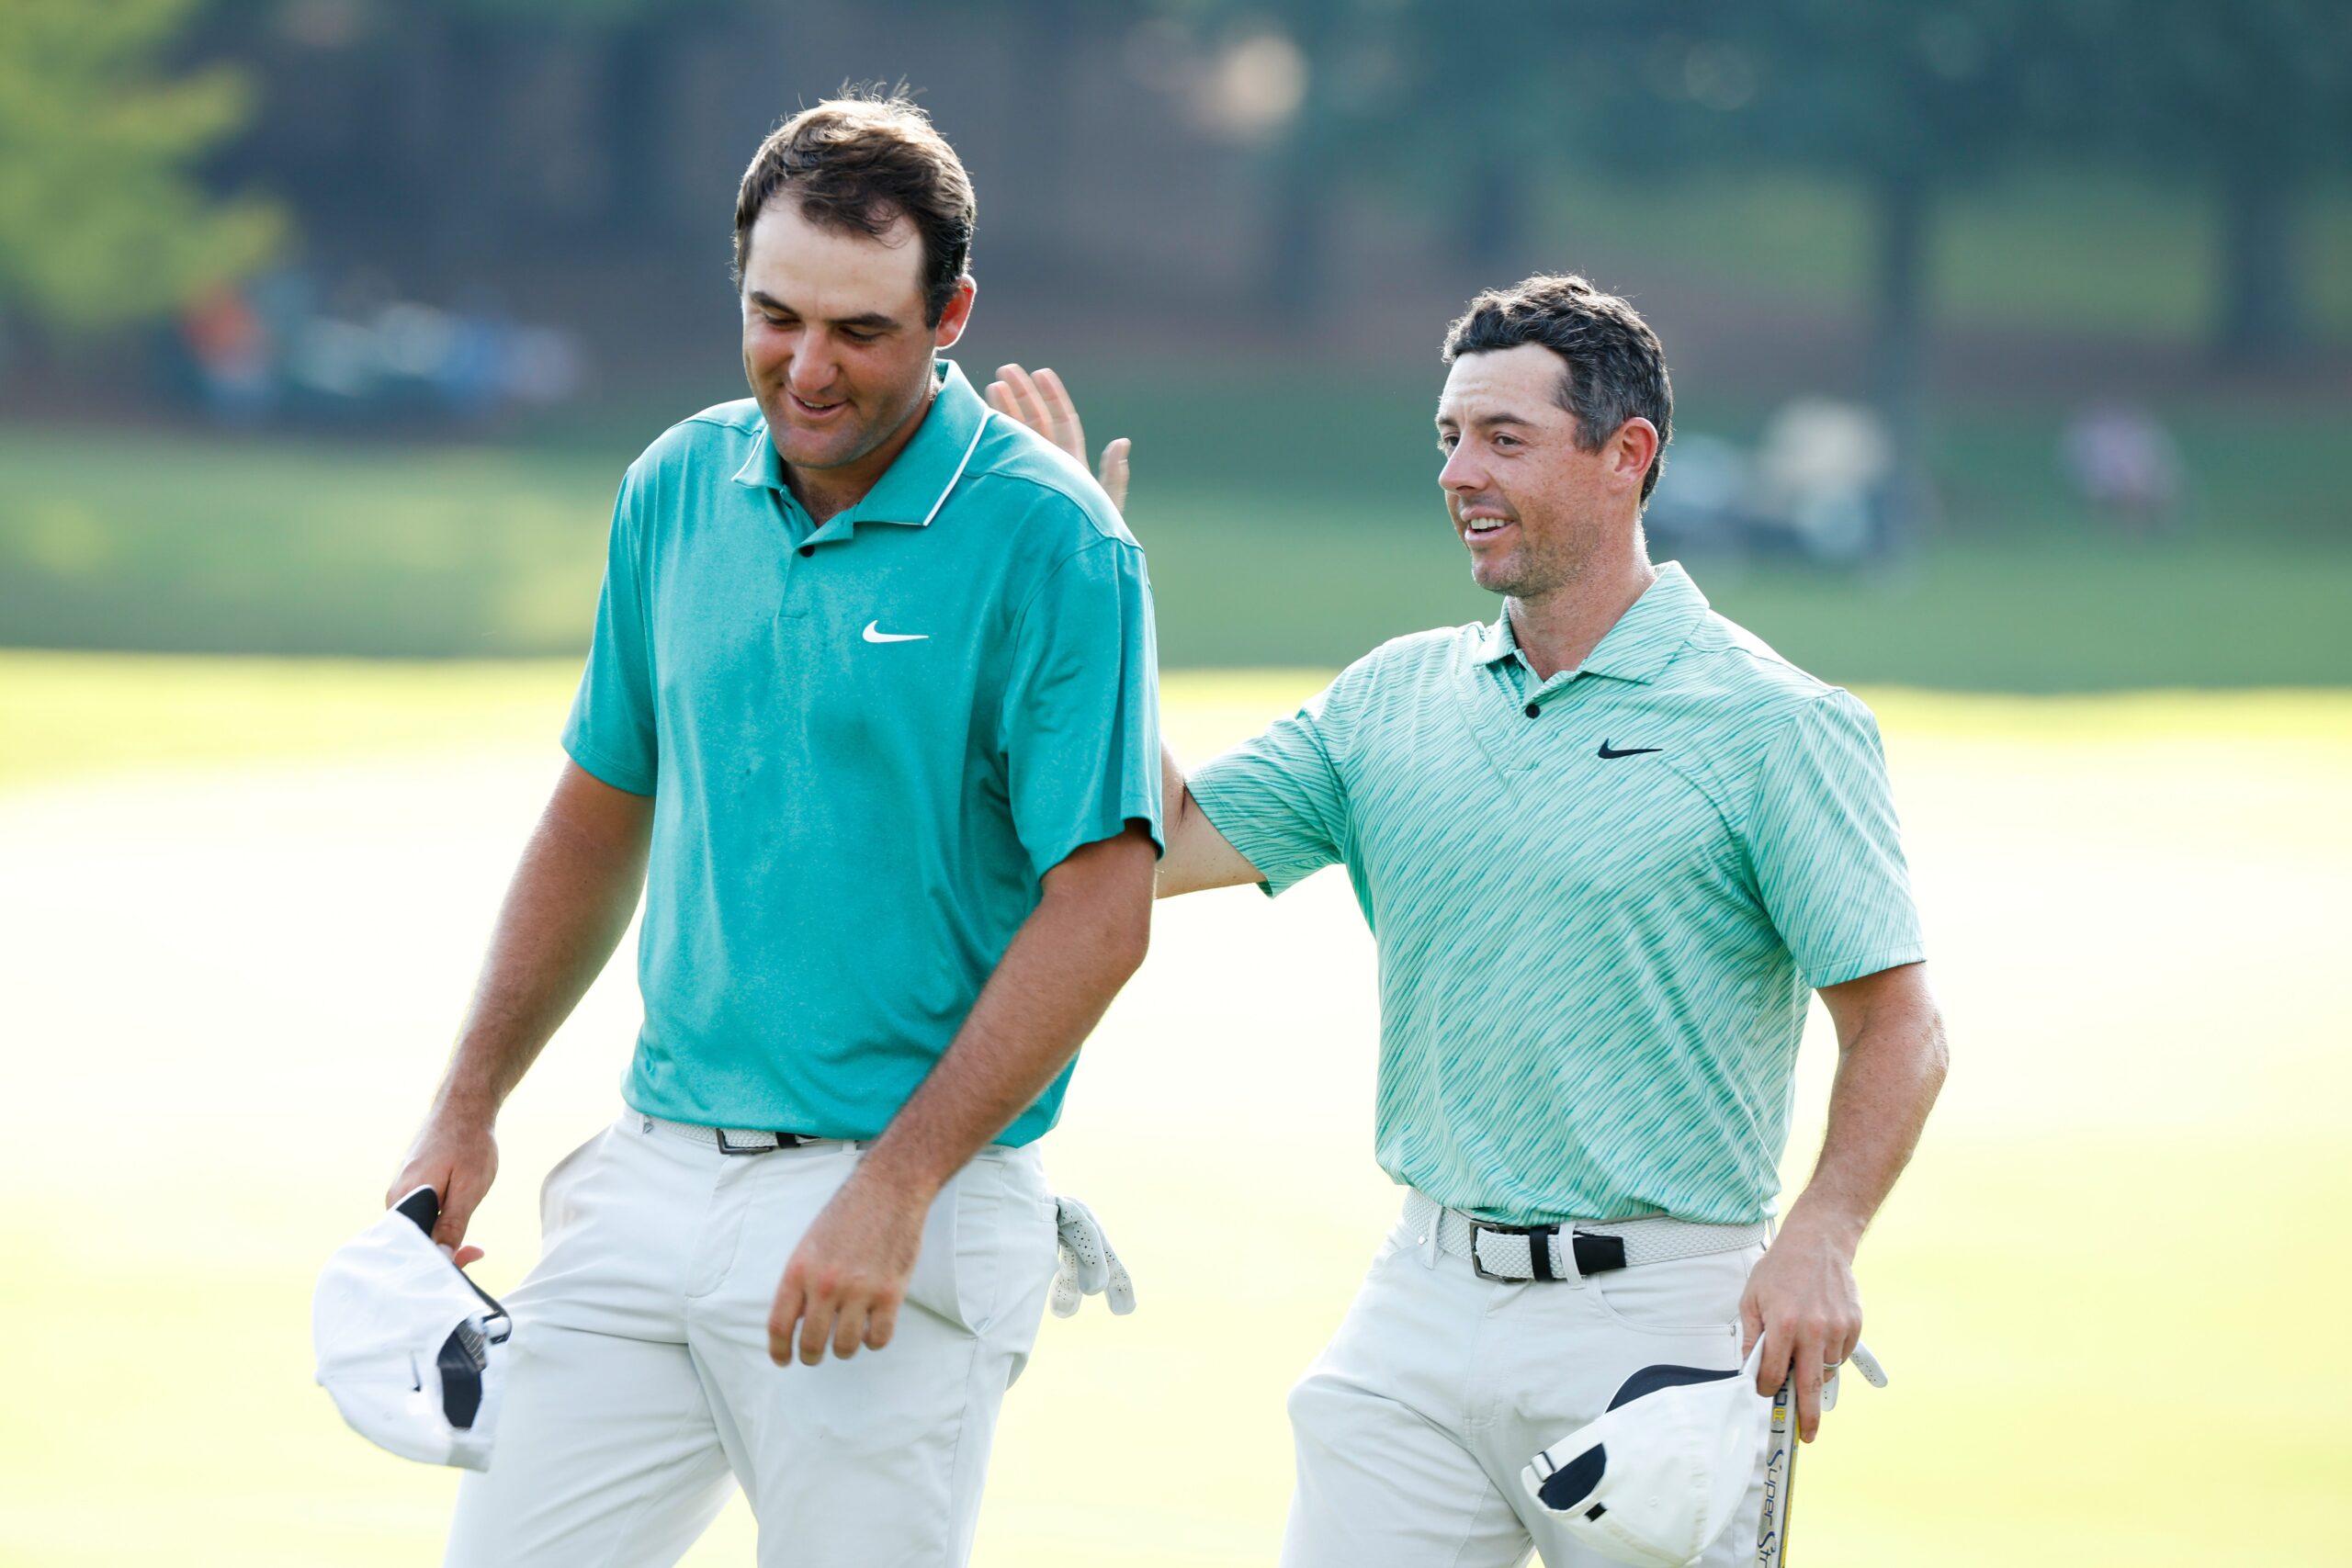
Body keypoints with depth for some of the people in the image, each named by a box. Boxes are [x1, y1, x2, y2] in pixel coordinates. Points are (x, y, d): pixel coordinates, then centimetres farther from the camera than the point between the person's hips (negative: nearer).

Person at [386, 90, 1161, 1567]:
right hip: (654, 1171, 6)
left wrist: (894, 1190, -17)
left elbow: (1101, 910, -13)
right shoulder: (680, 489, 8)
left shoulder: (1051, 543, -10)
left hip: (895, 1227, -6)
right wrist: (469, 1109, 15)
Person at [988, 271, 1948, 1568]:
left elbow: (1896, 1026, -6)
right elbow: (1160, 847, 6)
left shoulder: (1774, 725, -5)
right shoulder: (1392, 700, 11)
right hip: (1422, 1305, 5)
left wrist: (1819, 1243, -21)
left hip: (1651, 1316, -5)